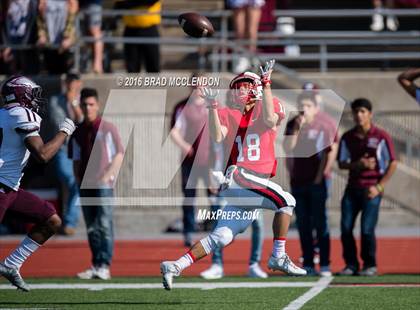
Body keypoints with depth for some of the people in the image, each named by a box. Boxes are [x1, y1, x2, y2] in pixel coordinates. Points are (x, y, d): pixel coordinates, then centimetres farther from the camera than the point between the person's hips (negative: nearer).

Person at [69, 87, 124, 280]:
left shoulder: (107, 129, 1)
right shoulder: (78, 132, 12)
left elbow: (119, 155, 0)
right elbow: (76, 160, 17)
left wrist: (108, 175, -10)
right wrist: (78, 179, 4)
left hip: (103, 183, -5)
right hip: (85, 185, 5)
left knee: (104, 224, -11)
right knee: (91, 227, 7)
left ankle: (104, 266, -15)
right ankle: (95, 266, 12)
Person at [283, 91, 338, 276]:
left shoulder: (324, 126, -4)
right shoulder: (293, 125, 8)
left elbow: (331, 151, -6)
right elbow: (288, 148, -3)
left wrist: (322, 174, -10)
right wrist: (297, 128, -12)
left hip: (317, 181, -5)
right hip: (297, 181, 5)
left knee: (320, 223, -4)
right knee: (303, 224, 7)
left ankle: (325, 265, -2)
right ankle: (308, 265, 12)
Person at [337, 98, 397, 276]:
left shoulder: (381, 137, -4)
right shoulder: (347, 138, 7)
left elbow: (392, 164, -2)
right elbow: (341, 163, 11)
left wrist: (379, 187, -9)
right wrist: (358, 164, -10)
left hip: (371, 189, -4)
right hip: (352, 187, 4)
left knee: (367, 230, -10)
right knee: (346, 228, -3)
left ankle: (370, 265, 6)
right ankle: (351, 264, 8)